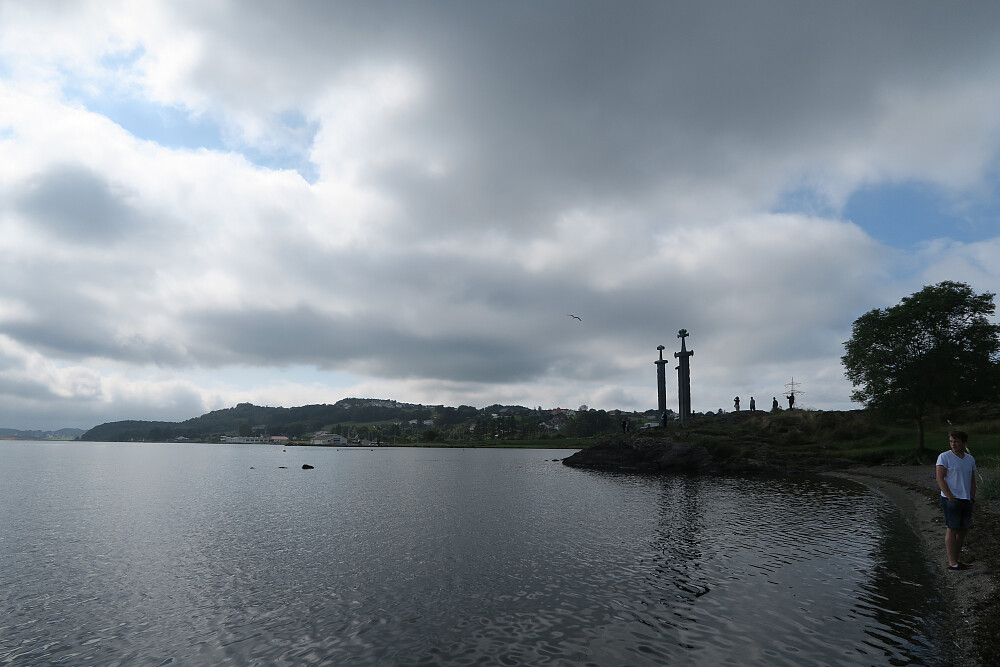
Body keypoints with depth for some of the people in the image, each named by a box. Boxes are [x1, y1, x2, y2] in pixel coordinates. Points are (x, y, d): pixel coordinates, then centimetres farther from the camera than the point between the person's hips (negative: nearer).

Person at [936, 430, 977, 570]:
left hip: (966, 501, 6)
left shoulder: (970, 459, 13)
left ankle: (954, 559, 21)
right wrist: (951, 497, -15)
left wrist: (972, 498, 6)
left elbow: (972, 481, 18)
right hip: (950, 500, -6)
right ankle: (952, 563, -2)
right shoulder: (944, 457, -5)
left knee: (963, 531, 10)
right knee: (952, 530, -5)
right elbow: (940, 479, -9)